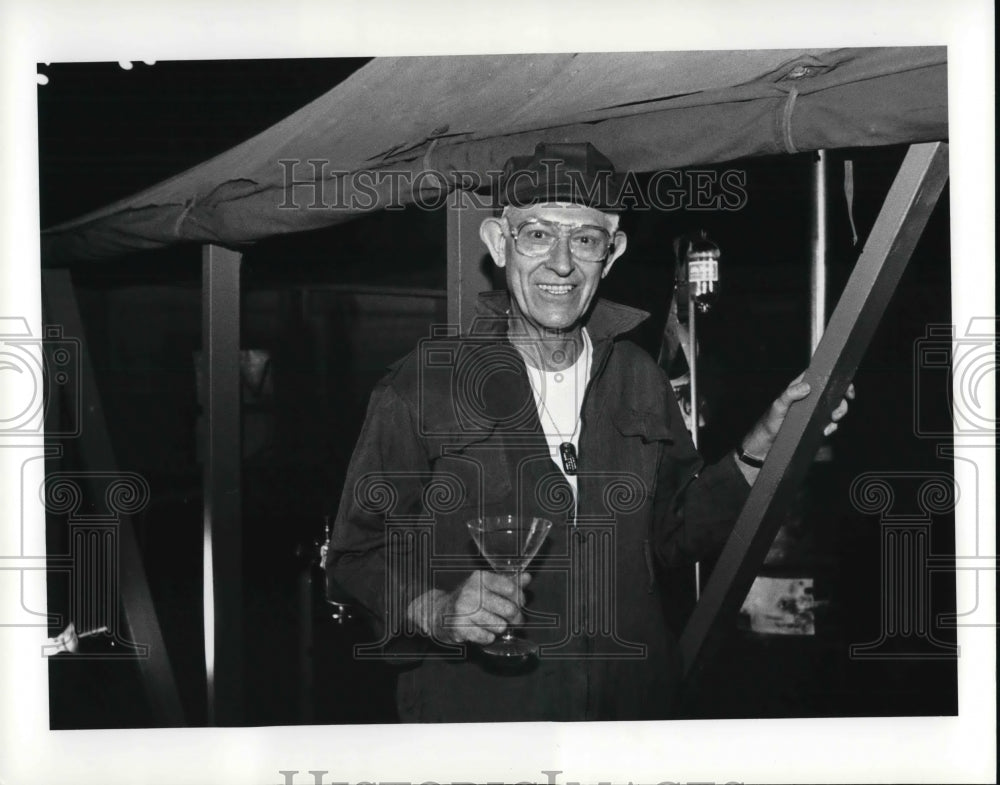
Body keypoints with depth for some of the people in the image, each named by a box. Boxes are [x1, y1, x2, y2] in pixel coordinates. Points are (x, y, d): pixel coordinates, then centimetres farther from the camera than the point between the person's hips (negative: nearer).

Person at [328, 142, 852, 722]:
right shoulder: (422, 387, -10)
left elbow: (672, 534, 12)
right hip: (473, 717, -3)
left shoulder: (640, 381, 3)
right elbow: (361, 552, -8)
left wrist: (763, 447, 3)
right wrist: (436, 612, -25)